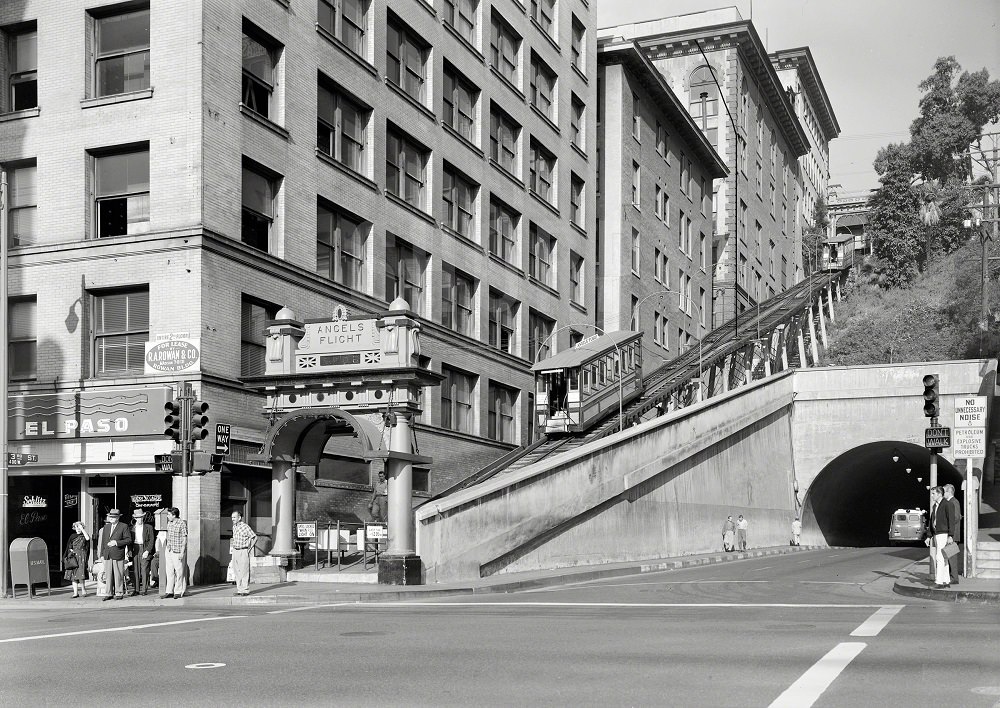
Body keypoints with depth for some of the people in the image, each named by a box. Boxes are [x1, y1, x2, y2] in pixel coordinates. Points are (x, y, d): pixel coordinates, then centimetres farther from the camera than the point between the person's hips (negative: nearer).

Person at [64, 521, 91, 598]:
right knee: (73, 574, 0)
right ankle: (75, 592, 3)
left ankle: (83, 591, 0)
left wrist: (82, 529, -17)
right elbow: (69, 547, 18)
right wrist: (71, 551, -3)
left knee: (80, 574, -13)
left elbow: (87, 538, -22)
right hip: (73, 556, 4)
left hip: (81, 557, -4)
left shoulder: (84, 536, 3)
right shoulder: (72, 536, 13)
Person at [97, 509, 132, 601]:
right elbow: (103, 541, 20)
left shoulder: (124, 526, 1)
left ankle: (119, 593, 5)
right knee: (108, 575, 4)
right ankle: (108, 594, 8)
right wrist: (102, 554, 12)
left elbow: (129, 540, -4)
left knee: (118, 575, -2)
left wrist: (116, 542, -15)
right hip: (107, 555, 5)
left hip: (118, 555, -5)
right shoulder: (106, 527, 18)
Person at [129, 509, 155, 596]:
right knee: (135, 570, 1)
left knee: (144, 570, -6)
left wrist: (147, 551, -9)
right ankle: (136, 589, 5)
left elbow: (151, 540, 1)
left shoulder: (148, 527, 6)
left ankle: (144, 589, -3)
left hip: (144, 550, -3)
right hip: (135, 549, 3)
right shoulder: (132, 528, 13)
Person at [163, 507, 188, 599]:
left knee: (179, 572, 0)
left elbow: (184, 539, -10)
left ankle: (178, 592, 6)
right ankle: (169, 591, 13)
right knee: (169, 572, 8)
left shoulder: (182, 523, -11)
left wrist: (182, 552, -14)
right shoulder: (169, 523, 10)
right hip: (169, 550, 7)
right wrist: (167, 546, 15)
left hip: (178, 551, -7)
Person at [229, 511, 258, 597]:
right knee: (236, 572, 6)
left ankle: (246, 590, -2)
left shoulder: (245, 526, -12)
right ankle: (239, 589, 12)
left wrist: (250, 548, -9)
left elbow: (254, 537, -7)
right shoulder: (234, 527, 11)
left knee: (244, 571, -6)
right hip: (235, 551, 7)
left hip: (244, 551, -7)